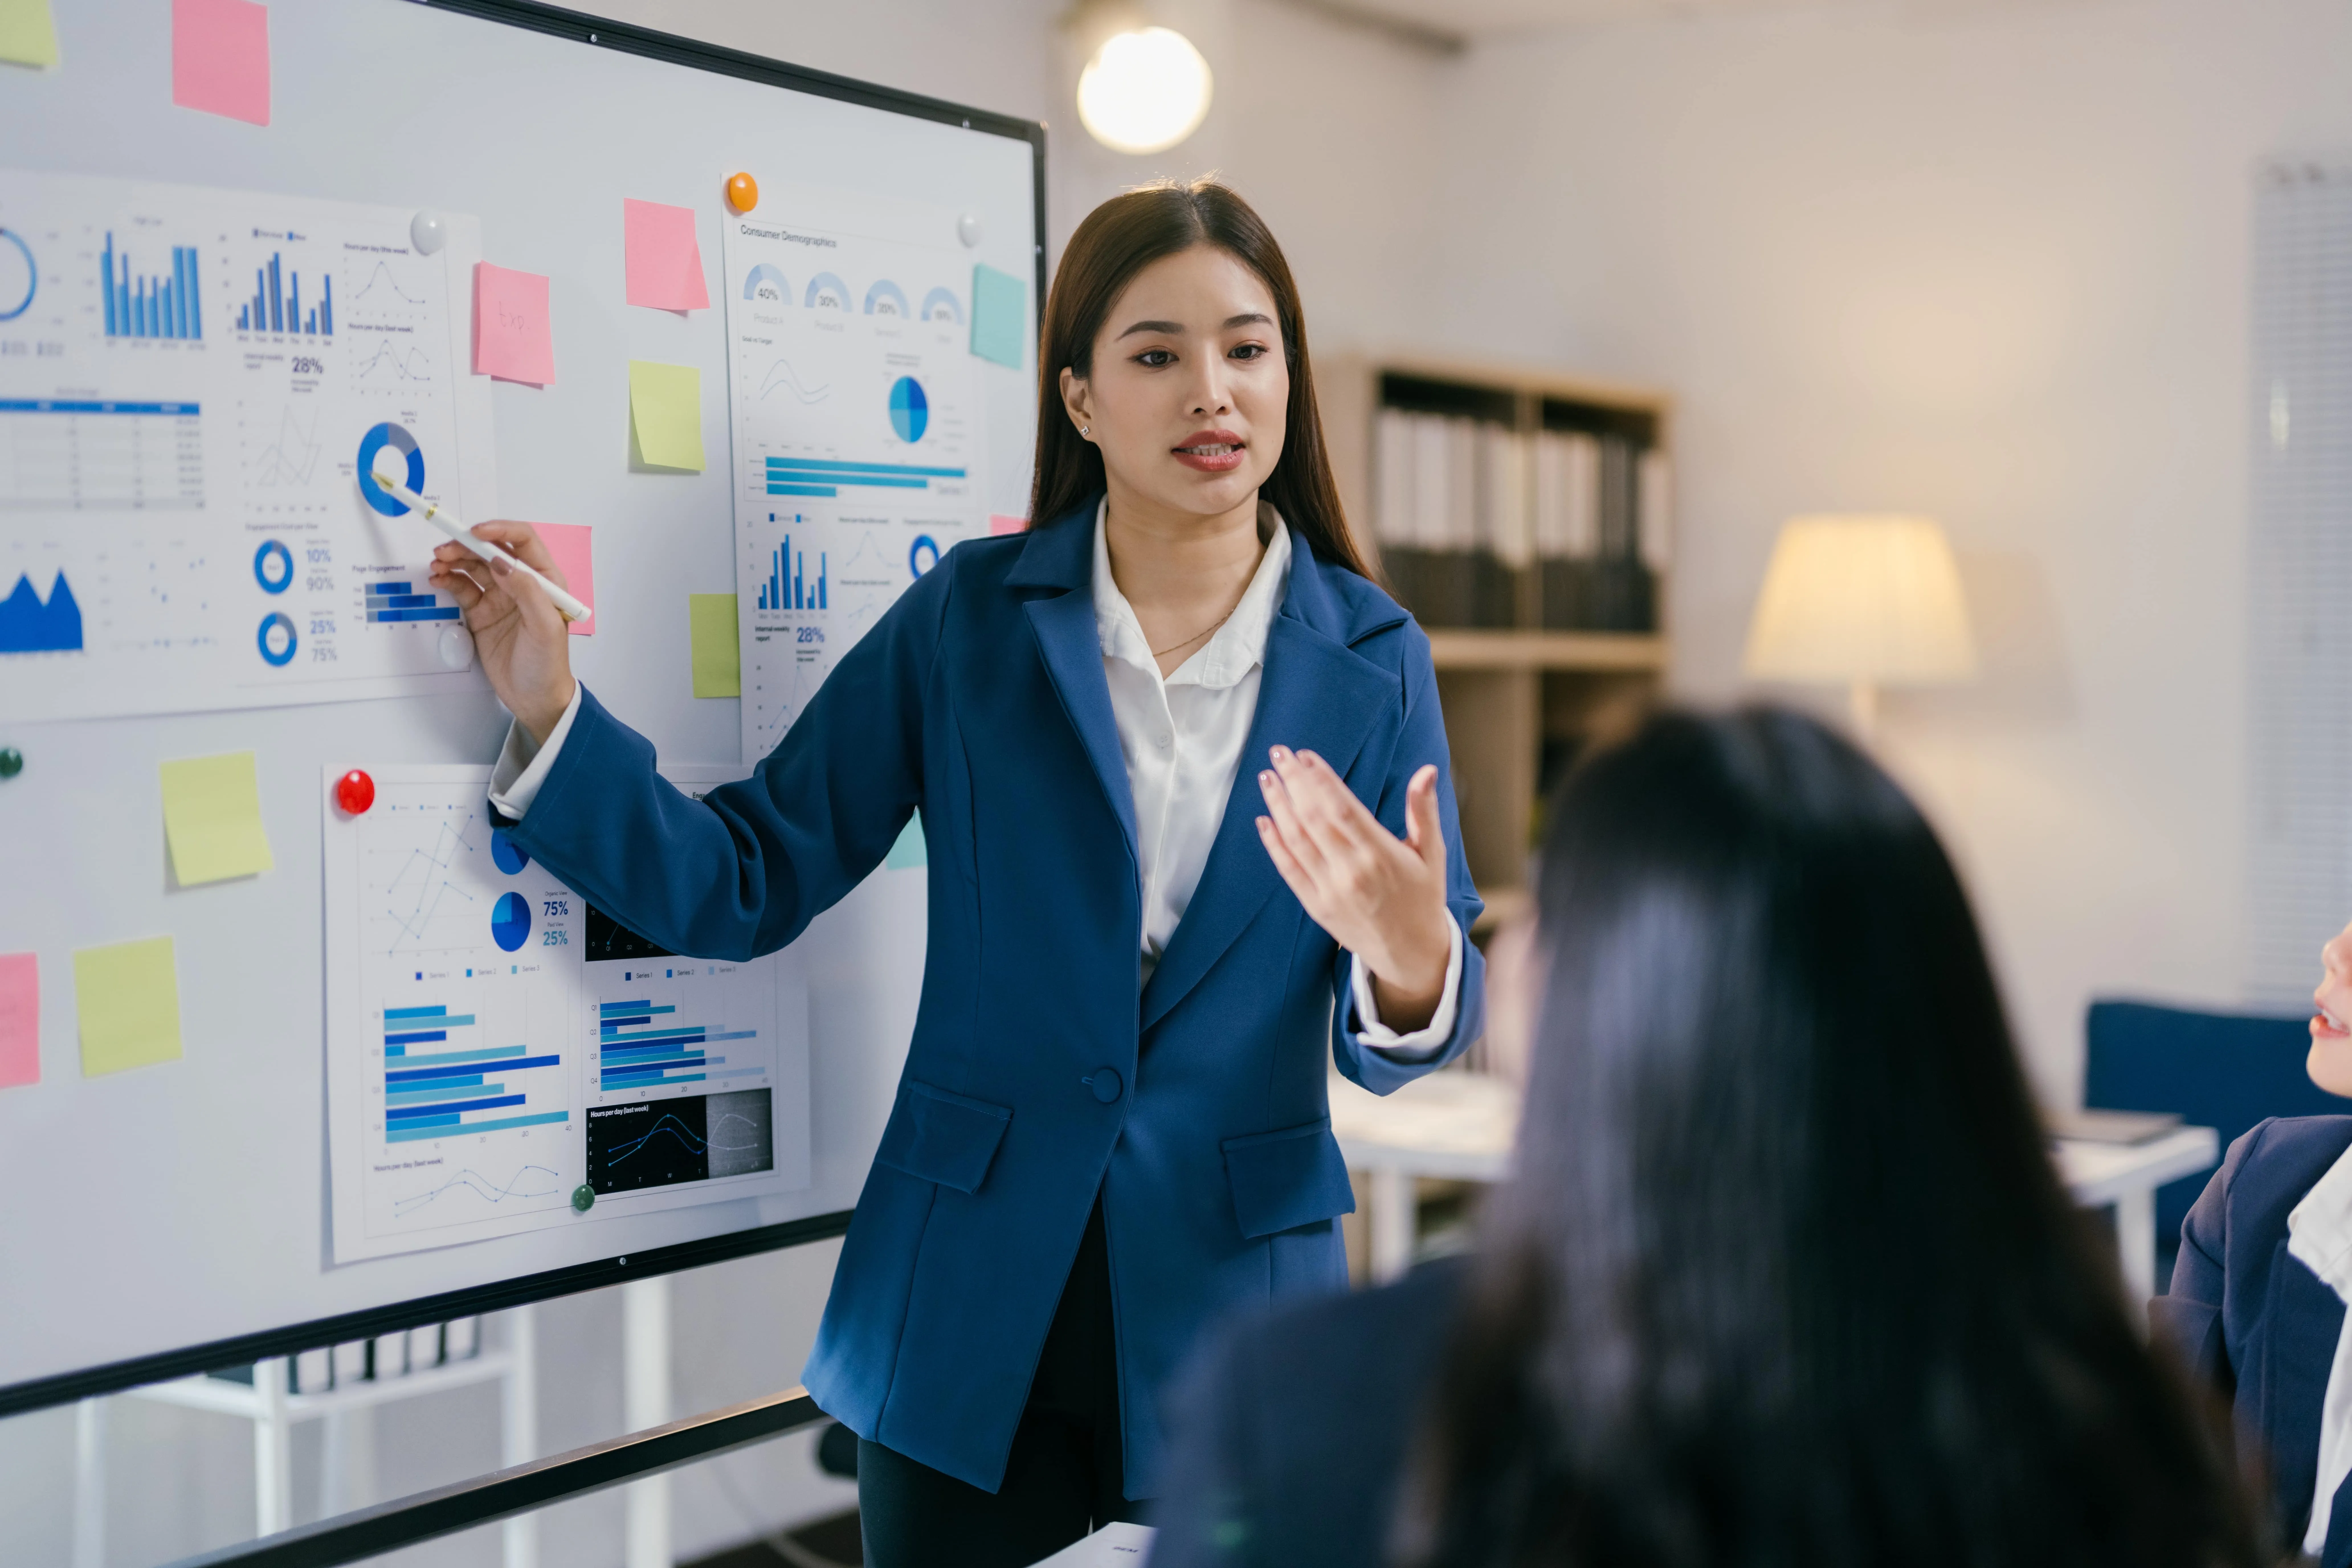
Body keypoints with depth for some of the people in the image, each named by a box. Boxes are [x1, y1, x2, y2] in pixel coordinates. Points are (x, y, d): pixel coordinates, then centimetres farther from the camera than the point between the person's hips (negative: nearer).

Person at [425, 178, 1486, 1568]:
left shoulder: (1374, 658, -2)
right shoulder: (972, 616, -2)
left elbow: (1405, 1041, -3)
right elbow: (747, 885, -2)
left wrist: (1409, 961, -26)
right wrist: (550, 711, -13)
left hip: (1238, 1304, 0)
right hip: (971, 1312, 0)